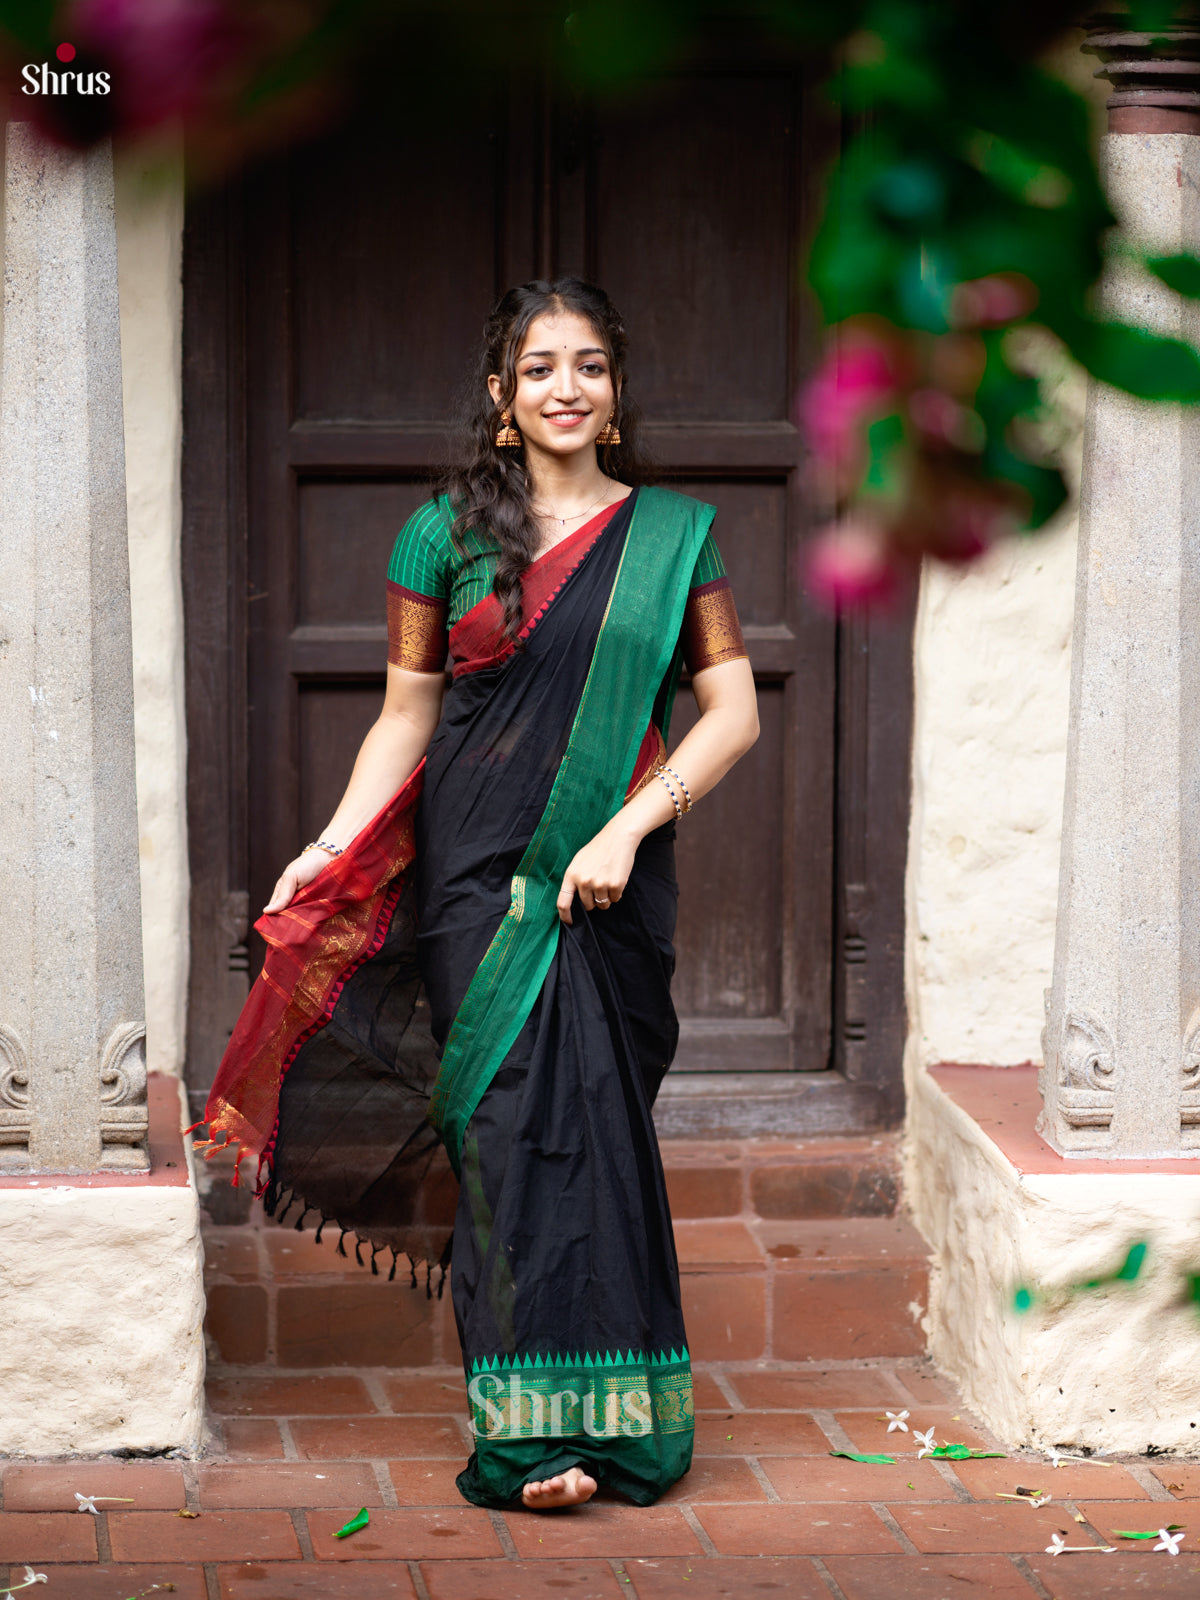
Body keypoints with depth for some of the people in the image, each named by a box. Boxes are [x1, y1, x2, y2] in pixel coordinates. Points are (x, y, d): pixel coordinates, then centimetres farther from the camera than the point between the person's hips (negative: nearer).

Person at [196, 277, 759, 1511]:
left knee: (597, 1117, 0)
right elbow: (405, 716, 9)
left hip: (611, 877, 1)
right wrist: (332, 846, -4)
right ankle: (535, 1427, -11)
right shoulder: (447, 534, 7)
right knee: (516, 1116, -10)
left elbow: (733, 713, 4)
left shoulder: (672, 533, 8)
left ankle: (605, 1413, 10)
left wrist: (631, 825, -8)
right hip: (479, 869, -1)